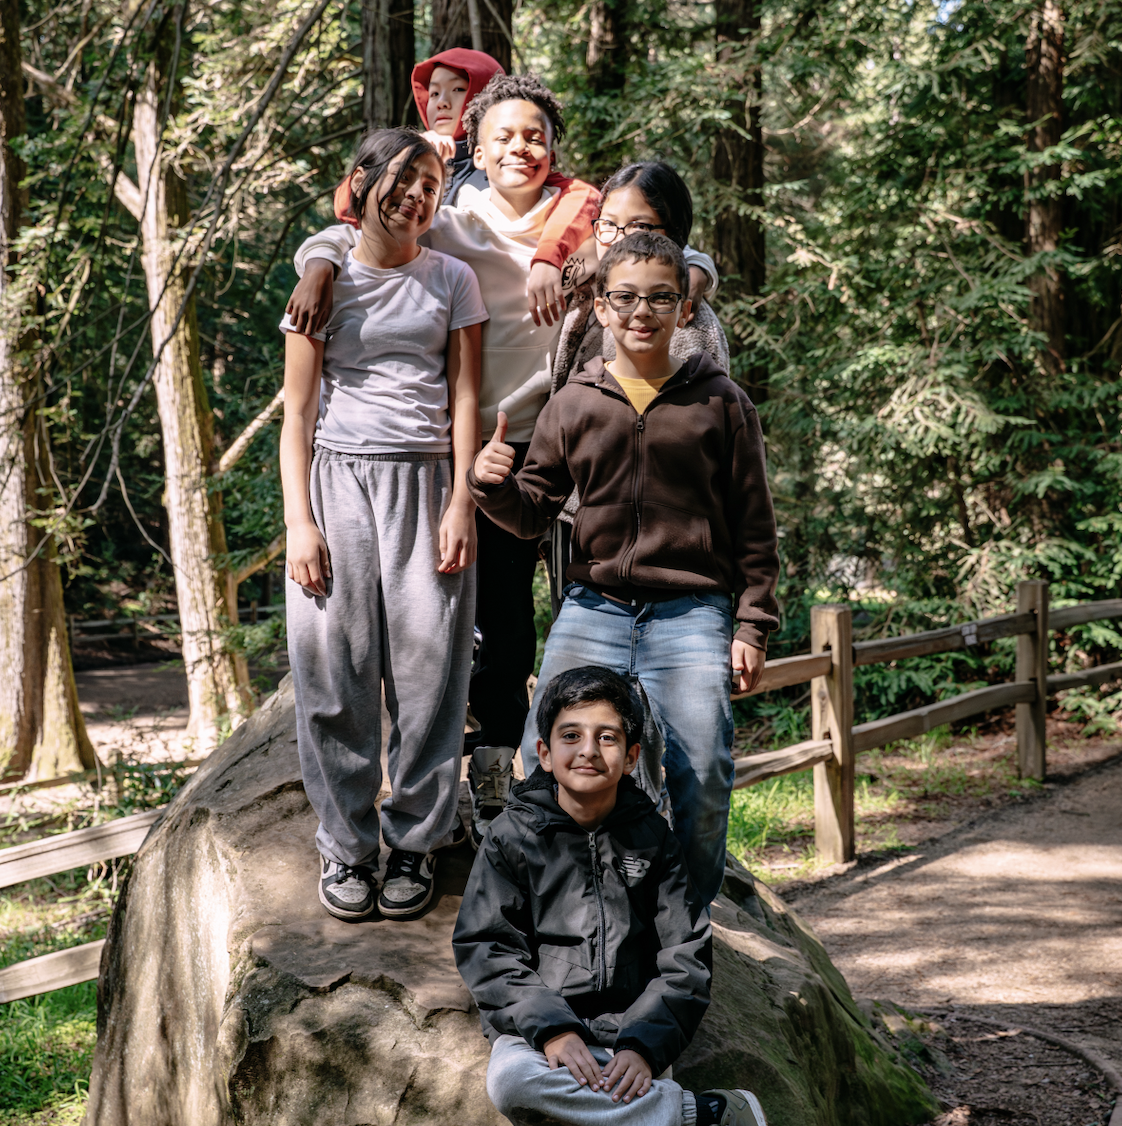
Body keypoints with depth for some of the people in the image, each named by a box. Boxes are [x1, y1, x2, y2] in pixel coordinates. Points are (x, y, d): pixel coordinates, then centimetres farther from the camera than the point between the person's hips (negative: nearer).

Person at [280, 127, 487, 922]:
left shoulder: (453, 280, 11)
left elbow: (464, 399, 7)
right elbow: (298, 411, 6)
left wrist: (462, 502, -4)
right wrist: (299, 521, -3)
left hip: (426, 481, 0)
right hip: (339, 477, 0)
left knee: (428, 662, -5)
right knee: (336, 662, -3)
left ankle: (415, 841, 8)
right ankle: (346, 845, 9)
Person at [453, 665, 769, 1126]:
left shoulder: (650, 837, 7)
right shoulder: (513, 835, 3)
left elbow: (686, 958, 3)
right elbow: (487, 950, -2)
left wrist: (643, 1045, -12)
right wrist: (551, 1029, -17)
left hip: (627, 1031, -1)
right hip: (537, 1025, 2)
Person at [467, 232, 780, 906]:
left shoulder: (720, 402, 5)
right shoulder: (575, 404, 9)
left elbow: (754, 527, 6)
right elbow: (533, 512, 12)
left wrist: (751, 625, 0)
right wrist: (493, 485, -9)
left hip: (691, 615, -2)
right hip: (593, 610, 2)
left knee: (701, 786, -6)